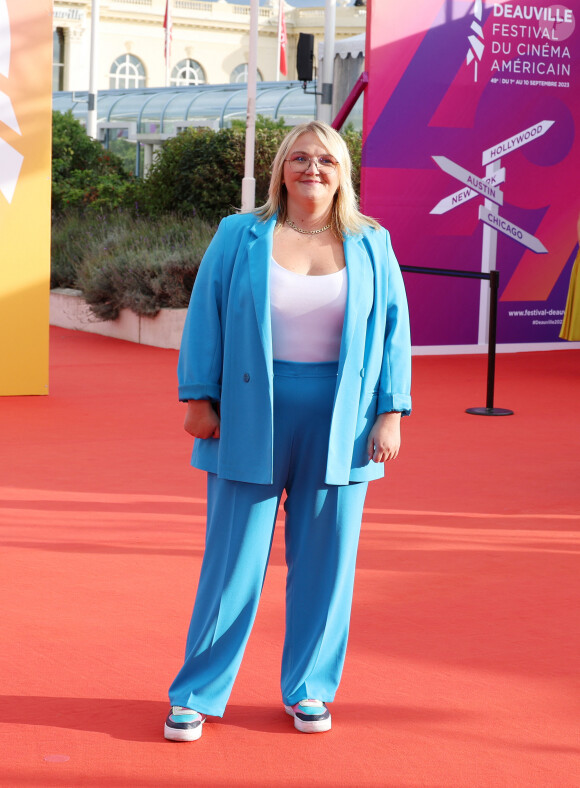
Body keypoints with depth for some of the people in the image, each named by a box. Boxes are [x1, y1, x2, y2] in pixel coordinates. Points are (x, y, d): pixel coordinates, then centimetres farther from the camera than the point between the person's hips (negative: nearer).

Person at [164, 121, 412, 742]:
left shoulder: (371, 246, 7)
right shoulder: (240, 236, 4)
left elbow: (393, 331, 6)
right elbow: (205, 317, 3)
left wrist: (390, 413, -1)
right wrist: (198, 399, -3)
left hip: (338, 426, 2)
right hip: (251, 419, -1)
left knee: (325, 559, 6)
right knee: (233, 558, 1)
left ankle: (308, 689, 22)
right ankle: (196, 694, 12)